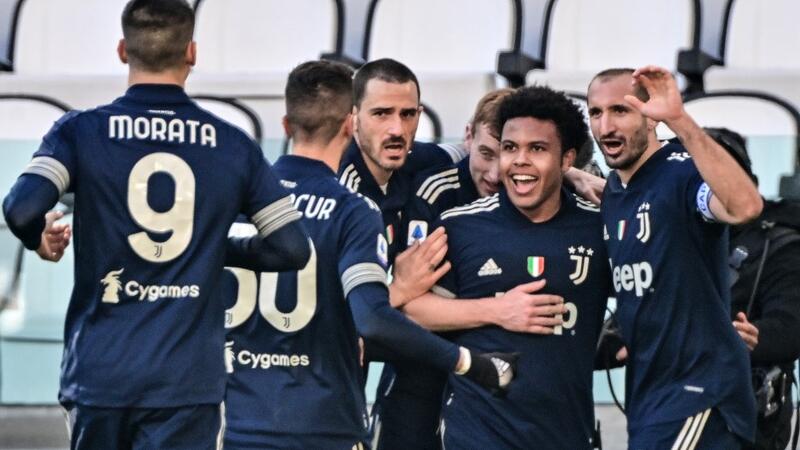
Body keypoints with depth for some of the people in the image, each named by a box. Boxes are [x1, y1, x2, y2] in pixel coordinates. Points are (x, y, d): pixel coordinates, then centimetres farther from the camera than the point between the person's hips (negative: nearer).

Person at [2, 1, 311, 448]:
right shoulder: (232, 146, 4)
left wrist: (41, 239, 7)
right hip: (186, 380, 0)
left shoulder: (82, 131, -1)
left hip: (100, 373, 1)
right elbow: (292, 247, 4)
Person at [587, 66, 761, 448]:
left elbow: (745, 206, -39)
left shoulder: (682, 172, -15)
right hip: (646, 392, 9)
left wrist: (678, 120, -43)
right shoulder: (611, 191, 12)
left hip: (697, 390, -9)